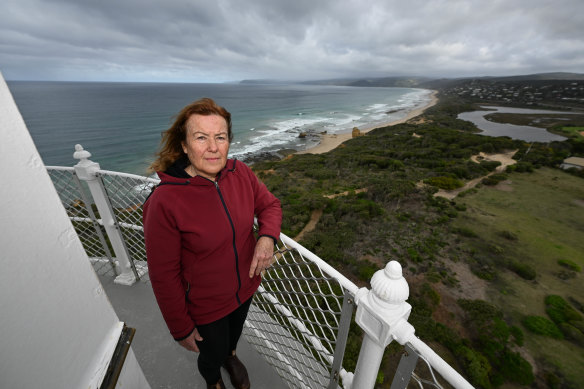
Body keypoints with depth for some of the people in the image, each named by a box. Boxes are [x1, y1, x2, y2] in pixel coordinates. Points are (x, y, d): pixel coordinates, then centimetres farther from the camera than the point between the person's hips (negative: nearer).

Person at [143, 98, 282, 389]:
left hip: (246, 287, 4)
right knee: (213, 355, 27)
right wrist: (181, 329, -8)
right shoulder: (164, 202, -30)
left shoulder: (240, 172, -18)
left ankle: (231, 356, 73)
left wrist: (267, 238, -23)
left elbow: (269, 204, -3)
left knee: (236, 331, 35)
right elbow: (164, 275, -20)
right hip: (205, 307, -3)